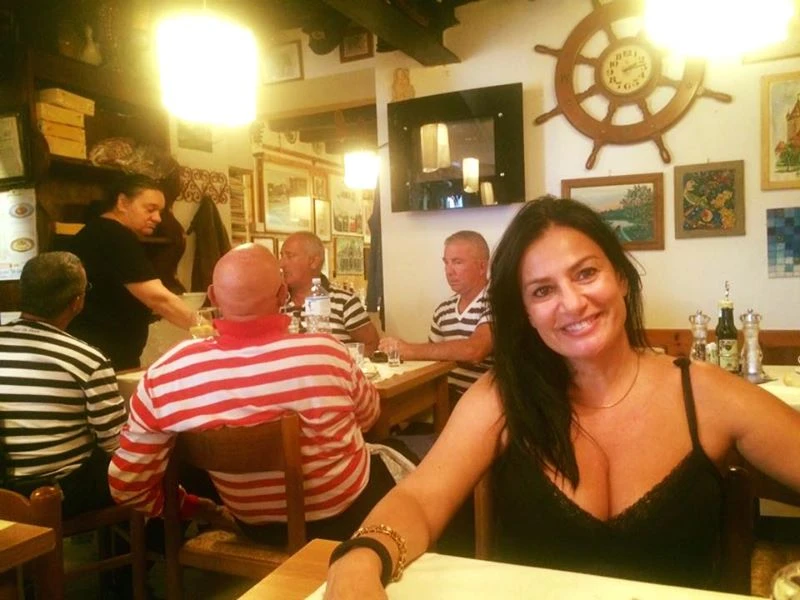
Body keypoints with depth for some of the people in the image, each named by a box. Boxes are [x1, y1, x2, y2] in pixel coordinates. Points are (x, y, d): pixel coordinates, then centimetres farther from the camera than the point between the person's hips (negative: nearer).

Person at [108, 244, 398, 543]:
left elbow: (126, 486, -12)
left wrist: (189, 507, 7)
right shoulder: (326, 352, -27)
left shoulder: (168, 372, -23)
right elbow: (369, 415, -4)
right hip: (346, 514, -2)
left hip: (257, 529, 3)